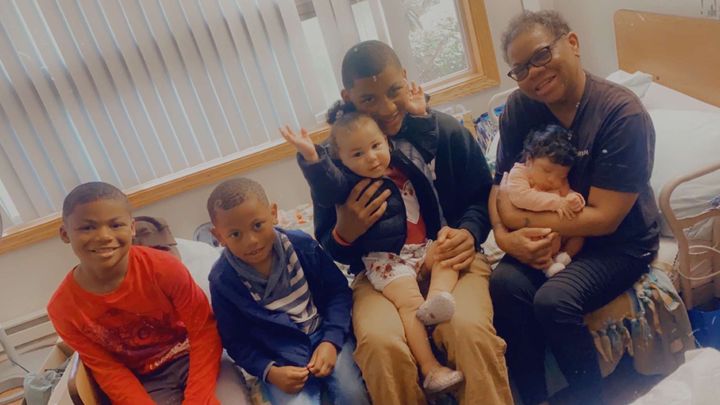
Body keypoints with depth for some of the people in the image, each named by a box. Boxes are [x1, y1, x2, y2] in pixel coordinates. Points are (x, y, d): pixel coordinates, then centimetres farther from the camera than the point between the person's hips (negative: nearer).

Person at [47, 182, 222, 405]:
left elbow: (204, 330, -14)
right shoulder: (63, 308, -13)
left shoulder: (164, 267, -20)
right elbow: (109, 371, -5)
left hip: (189, 358, -1)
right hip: (143, 383, 2)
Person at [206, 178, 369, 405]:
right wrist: (270, 372, -16)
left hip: (323, 334, 1)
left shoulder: (302, 245, -9)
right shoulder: (222, 280, -10)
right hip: (279, 358, 0)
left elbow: (338, 290, 0)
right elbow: (236, 341, -1)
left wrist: (331, 340, -12)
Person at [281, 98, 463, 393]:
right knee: (409, 303, -22)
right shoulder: (347, 181, -11)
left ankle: (436, 298, -35)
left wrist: (419, 114, 11)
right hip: (386, 259, -7)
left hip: (421, 247, 7)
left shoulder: (399, 164, 7)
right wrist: (311, 157, -48)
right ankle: (430, 370, -23)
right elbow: (326, 188, -33)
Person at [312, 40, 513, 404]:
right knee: (379, 343, -32)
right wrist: (344, 233, -15)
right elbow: (327, 248, 9)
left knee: (469, 328, -34)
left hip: (450, 259, 0)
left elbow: (484, 198, 13)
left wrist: (468, 233, -8)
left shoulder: (448, 132, 1)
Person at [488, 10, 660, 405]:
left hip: (619, 243, -4)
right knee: (504, 282, -25)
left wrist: (521, 219, -17)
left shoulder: (623, 114, -21)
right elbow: (501, 185, 0)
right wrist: (505, 235, -20)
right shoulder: (519, 108, -6)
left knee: (553, 299, -29)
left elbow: (603, 218, -21)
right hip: (550, 236, 4)